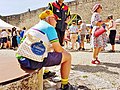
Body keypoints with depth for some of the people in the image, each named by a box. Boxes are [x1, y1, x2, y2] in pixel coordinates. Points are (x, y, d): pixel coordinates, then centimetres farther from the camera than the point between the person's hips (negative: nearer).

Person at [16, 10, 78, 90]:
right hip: (35, 61, -9)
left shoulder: (35, 27, 23)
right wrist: (65, 52, 18)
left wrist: (52, 46, 35)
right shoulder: (50, 27, -1)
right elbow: (58, 49, -2)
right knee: (68, 56, 4)